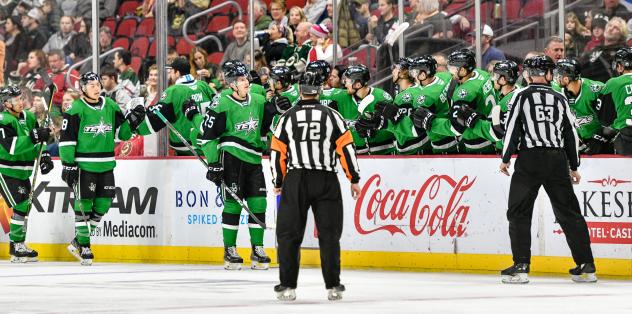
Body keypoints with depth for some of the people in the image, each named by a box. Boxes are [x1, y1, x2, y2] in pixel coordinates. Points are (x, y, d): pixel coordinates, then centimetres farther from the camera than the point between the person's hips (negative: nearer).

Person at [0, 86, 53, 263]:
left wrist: (44, 155, 1)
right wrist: (33, 137, -38)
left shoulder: (29, 117, 7)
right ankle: (17, 249, -8)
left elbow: (37, 141, 17)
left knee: (26, 206, 12)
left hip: (22, 172, 8)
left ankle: (18, 246, 23)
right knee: (21, 206, -14)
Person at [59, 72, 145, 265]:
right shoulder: (76, 110, -7)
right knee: (84, 204, -4)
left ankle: (78, 242, 20)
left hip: (106, 165, 5)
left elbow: (122, 133, 13)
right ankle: (83, 247, 6)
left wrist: (132, 121, -5)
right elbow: (67, 139, -8)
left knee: (103, 204, 5)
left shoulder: (111, 107, 8)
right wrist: (68, 165, -12)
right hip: (83, 165, -5)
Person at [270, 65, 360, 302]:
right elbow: (346, 148, -1)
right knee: (329, 234, 6)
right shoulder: (331, 116, 1)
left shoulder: (287, 118, 2)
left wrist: (278, 182, 18)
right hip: (326, 181, 0)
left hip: (295, 180, 0)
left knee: (288, 233, 6)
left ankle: (287, 286, 3)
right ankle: (333, 286, 4)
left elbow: (277, 152, 5)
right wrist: (354, 179, 5)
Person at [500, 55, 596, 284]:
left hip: (529, 159, -3)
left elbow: (512, 127, -5)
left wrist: (505, 158, 2)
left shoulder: (521, 96, 1)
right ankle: (586, 267, 7)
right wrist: (574, 167, 20)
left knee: (519, 212, 3)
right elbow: (571, 133, 13)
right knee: (569, 212, 8)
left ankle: (521, 266, -8)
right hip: (557, 160, 3)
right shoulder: (560, 99, 11)